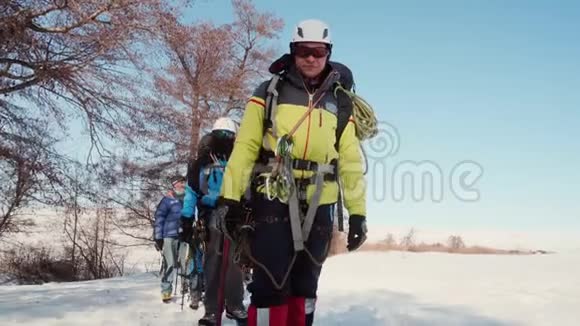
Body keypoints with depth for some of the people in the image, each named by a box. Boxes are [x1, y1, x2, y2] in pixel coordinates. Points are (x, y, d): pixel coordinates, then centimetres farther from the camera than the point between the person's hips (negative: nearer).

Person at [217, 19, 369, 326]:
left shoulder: (340, 104, 13)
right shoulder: (269, 92, 5)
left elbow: (351, 161, 11)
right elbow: (244, 147, 0)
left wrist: (357, 212, 5)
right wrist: (229, 197, -8)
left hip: (318, 206, 3)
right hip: (273, 200, -3)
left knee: (304, 286, 11)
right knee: (271, 286, -7)